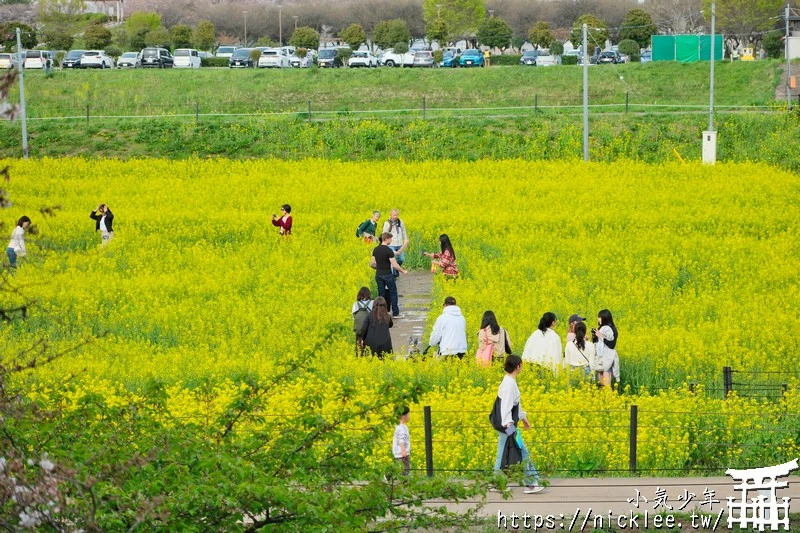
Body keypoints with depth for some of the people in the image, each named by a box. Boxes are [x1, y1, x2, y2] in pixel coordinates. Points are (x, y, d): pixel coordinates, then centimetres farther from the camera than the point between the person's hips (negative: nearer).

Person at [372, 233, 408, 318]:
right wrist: (403, 271, -3)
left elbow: (373, 263, 10)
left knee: (381, 294, 10)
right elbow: (394, 265, -17)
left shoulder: (376, 250, 3)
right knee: (393, 293, 6)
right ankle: (395, 313, 7)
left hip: (378, 275, 6)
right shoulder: (389, 250, -16)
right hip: (388, 275, -6)